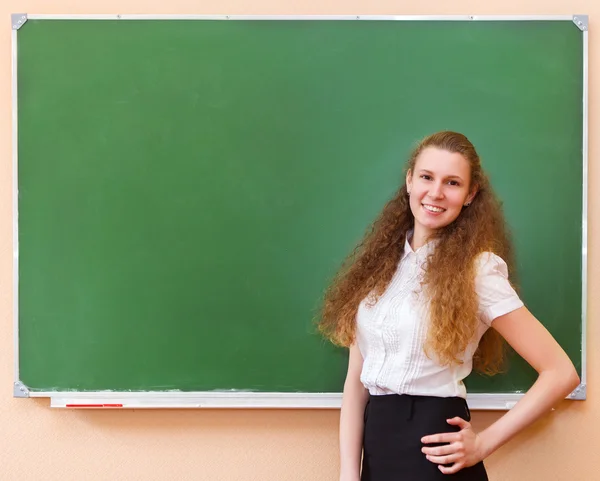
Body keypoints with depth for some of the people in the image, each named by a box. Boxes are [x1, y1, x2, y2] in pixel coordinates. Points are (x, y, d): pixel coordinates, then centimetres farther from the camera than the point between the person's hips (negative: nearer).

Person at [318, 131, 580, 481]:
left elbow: (561, 373, -11)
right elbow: (356, 378, 3)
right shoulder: (378, 264, 5)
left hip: (432, 451, -5)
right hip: (376, 445, 5)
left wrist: (484, 443, -9)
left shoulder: (477, 269, -10)